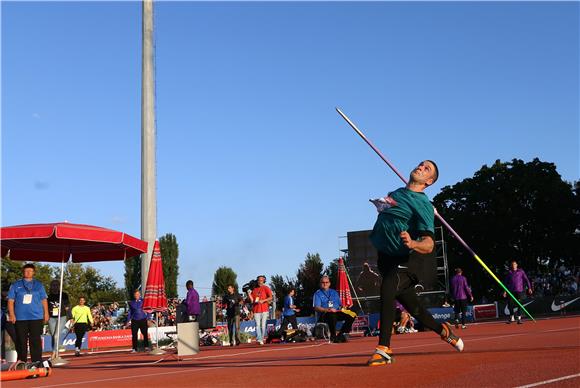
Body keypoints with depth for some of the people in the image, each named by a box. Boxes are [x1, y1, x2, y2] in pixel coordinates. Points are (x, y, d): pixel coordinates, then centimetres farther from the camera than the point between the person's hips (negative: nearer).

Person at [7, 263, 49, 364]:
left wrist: (46, 313, 7)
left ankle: (37, 361, 0)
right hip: (20, 318, 0)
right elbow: (11, 301, 5)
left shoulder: (39, 285, 12)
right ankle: (21, 361, 10)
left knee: (35, 340, -2)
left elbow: (44, 300, 12)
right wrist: (12, 314, -4)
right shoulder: (15, 285, 8)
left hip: (36, 317, 0)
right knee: (21, 341, 2)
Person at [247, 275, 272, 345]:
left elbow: (270, 297, -8)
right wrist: (249, 294, -1)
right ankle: (259, 339, -16)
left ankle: (262, 339, 9)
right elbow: (252, 300, 14)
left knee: (263, 325, 1)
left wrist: (263, 300, -20)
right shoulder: (254, 289, 16)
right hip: (256, 310, 2)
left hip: (264, 309, -2)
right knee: (257, 325, -9)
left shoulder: (266, 288, 4)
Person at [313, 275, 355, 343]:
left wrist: (342, 308, 0)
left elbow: (340, 304, 25)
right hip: (323, 315, -5)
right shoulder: (317, 294, 7)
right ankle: (333, 337, -24)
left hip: (337, 313, 5)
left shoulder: (334, 292, 25)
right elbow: (316, 308, -7)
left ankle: (341, 335, -9)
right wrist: (327, 310, -23)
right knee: (332, 316, -40)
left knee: (351, 316, -19)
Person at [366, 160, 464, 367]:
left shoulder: (423, 204, -13)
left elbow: (429, 245, -25)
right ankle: (443, 330, 40)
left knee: (387, 288, -32)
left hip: (406, 259, -7)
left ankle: (383, 349, -31)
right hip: (386, 258, 8)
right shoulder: (396, 192, 9)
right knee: (410, 304, 15)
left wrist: (412, 244, -42)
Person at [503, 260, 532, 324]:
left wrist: (529, 288, -10)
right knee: (510, 304, -1)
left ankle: (519, 318, 4)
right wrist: (505, 291, 10)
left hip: (519, 291, -2)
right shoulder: (509, 272, 10)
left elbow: (526, 279, 0)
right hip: (511, 291, 2)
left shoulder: (521, 271, 4)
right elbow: (506, 282, 15)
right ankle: (512, 318, 16)